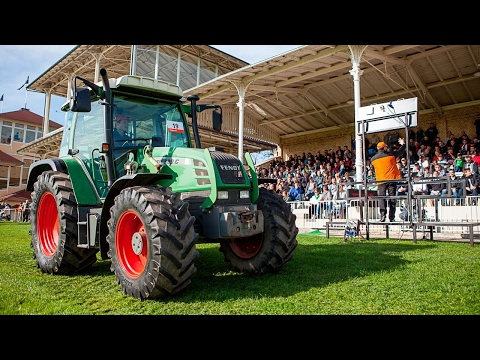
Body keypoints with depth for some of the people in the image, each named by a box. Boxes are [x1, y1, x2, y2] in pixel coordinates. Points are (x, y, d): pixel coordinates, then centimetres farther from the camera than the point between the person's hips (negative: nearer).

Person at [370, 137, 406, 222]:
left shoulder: (373, 159, 3)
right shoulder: (391, 154, 1)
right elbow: (400, 151, 19)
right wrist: (403, 144, 36)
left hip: (381, 180, 0)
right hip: (392, 179, 0)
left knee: (382, 198, 3)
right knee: (392, 197, 5)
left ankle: (382, 215, -10)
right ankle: (391, 217, 5)